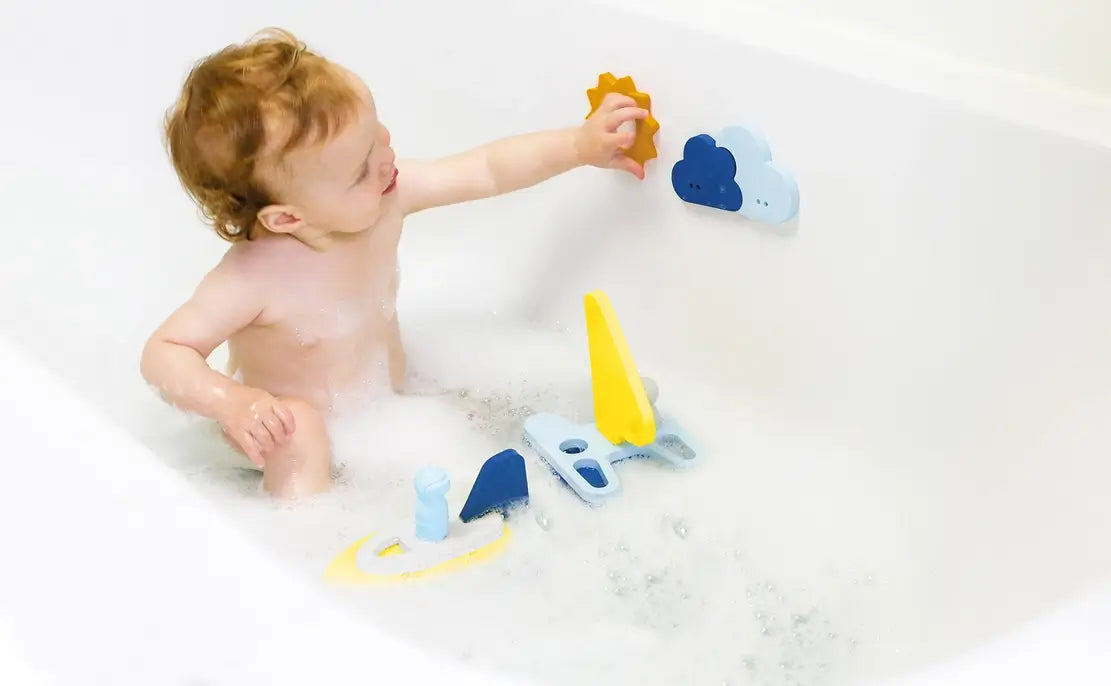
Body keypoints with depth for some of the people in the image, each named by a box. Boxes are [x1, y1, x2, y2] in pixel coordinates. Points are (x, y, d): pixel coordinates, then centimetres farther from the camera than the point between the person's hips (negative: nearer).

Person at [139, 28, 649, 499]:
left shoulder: (388, 196, -17)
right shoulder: (253, 280, -33)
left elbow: (488, 171, -7)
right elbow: (164, 353, -27)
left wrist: (581, 144, -10)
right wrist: (230, 402, -43)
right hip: (295, 435, -6)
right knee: (298, 433, -34)